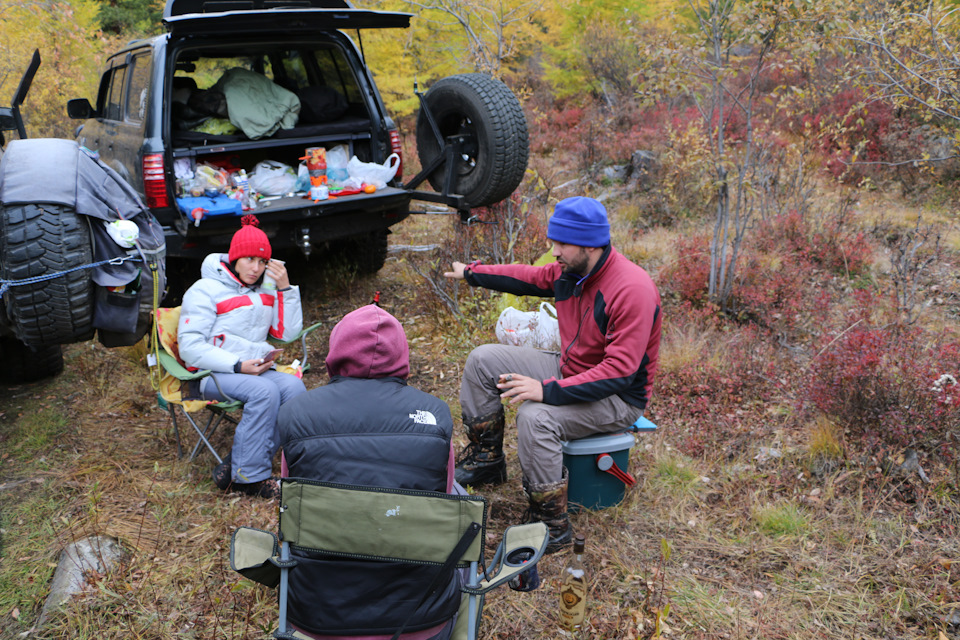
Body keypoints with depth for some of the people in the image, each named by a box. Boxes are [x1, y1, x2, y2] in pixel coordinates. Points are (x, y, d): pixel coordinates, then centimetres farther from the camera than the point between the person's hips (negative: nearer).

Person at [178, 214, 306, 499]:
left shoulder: (265, 291, 17)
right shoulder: (205, 290, -2)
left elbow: (289, 333, 10)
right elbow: (190, 348, -10)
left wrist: (285, 288, 1)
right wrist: (238, 366, -21)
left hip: (257, 368, 6)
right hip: (213, 374, -5)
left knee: (294, 387, -26)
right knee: (264, 391, -34)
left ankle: (235, 466, -23)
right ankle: (251, 476, -24)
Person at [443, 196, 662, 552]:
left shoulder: (633, 290, -29)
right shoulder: (569, 270, -5)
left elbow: (619, 372, -33)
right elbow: (530, 278, 19)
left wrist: (549, 390, -38)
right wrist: (471, 273, 26)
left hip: (618, 396, -8)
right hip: (568, 369, 9)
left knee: (535, 416, -34)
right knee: (483, 359, 2)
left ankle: (552, 526, -18)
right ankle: (485, 459, 16)